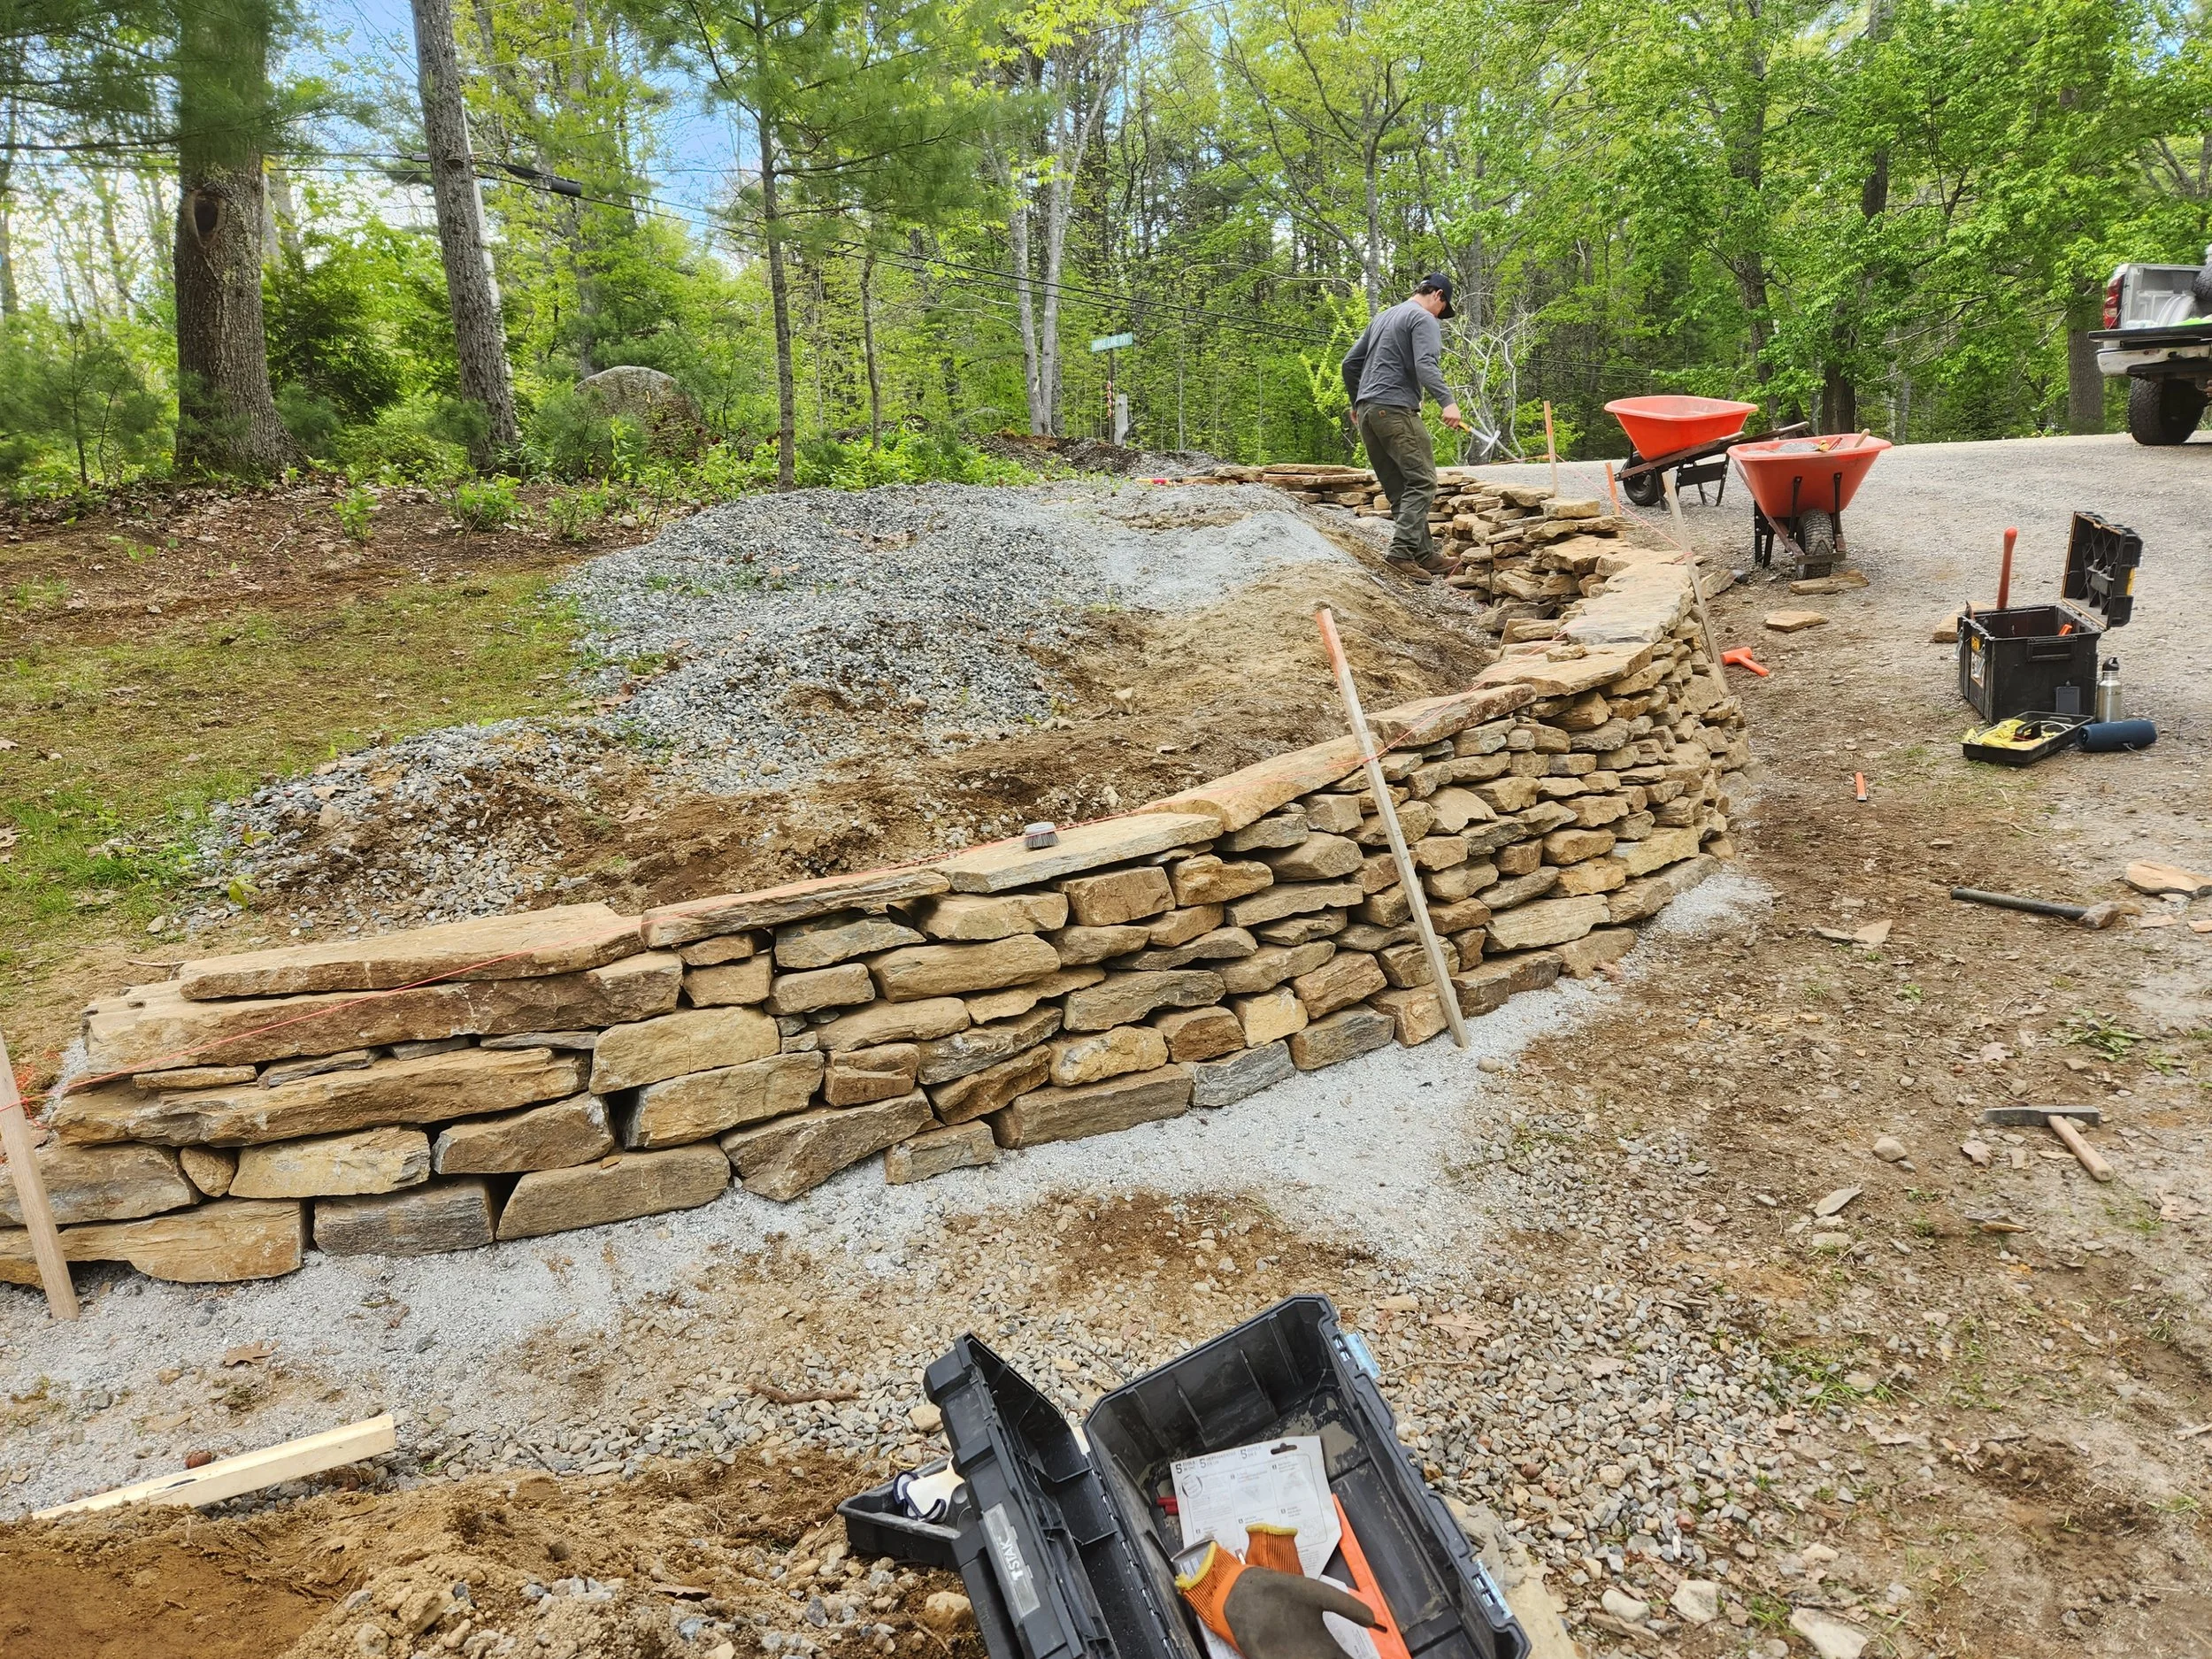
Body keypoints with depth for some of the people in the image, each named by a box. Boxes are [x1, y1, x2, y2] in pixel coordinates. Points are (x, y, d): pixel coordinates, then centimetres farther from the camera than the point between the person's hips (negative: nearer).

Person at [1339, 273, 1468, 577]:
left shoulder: (1383, 318, 25)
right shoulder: (1423, 319, -1)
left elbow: (1350, 363, 28)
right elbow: (1426, 365, -17)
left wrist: (1356, 403, 37)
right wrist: (1448, 401, -27)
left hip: (1366, 412, 9)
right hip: (1396, 410, -9)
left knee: (1399, 489, 6)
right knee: (1422, 482, -10)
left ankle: (1425, 555, 7)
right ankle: (1403, 550, -21)